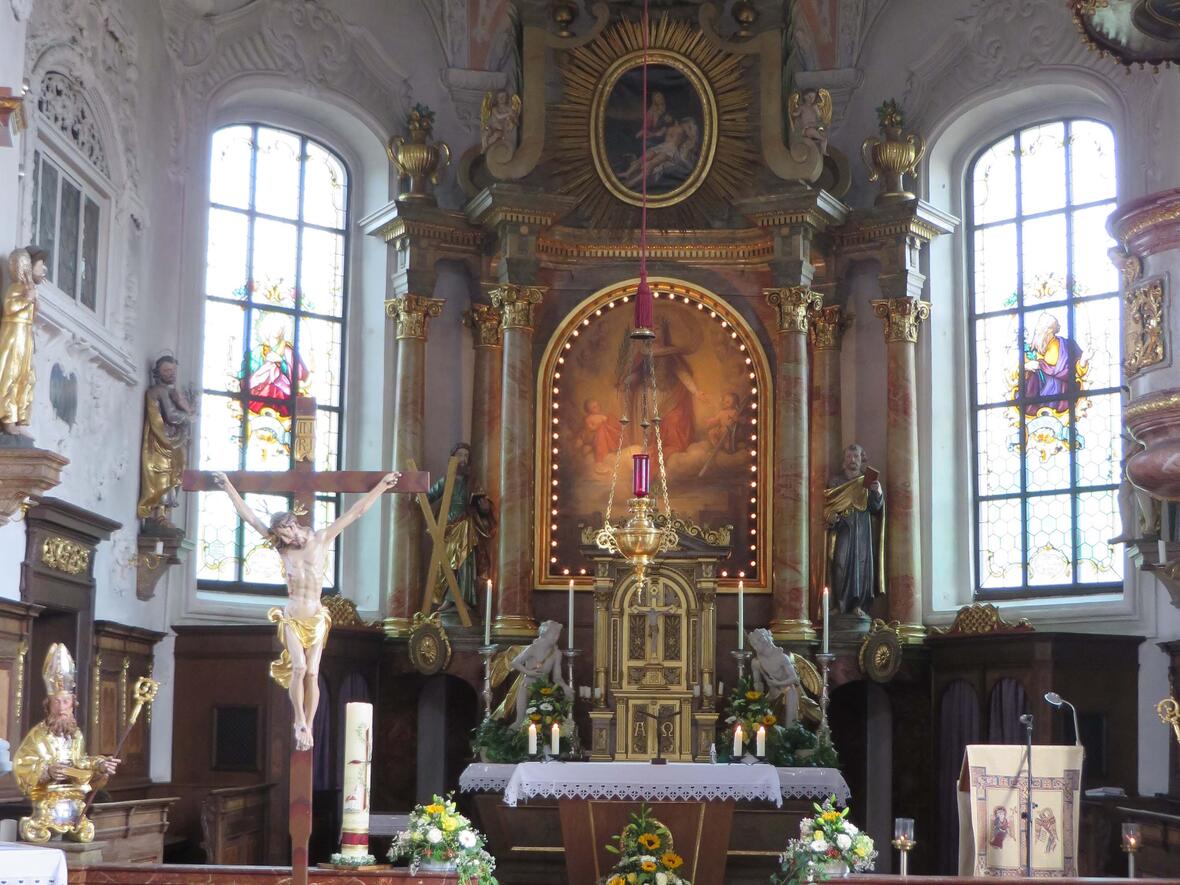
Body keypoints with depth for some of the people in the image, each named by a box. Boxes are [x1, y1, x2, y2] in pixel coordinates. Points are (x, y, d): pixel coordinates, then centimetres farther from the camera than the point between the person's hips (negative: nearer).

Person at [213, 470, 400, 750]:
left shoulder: (322, 539, 0)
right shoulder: (282, 546, 2)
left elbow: (355, 512, 1)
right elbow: (249, 516, 4)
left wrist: (382, 485, 1)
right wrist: (228, 487, 3)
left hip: (316, 618, 0)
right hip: (291, 617, 0)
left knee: (312, 673, -3)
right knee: (298, 667, -18)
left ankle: (308, 728, 2)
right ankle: (300, 722, -8)